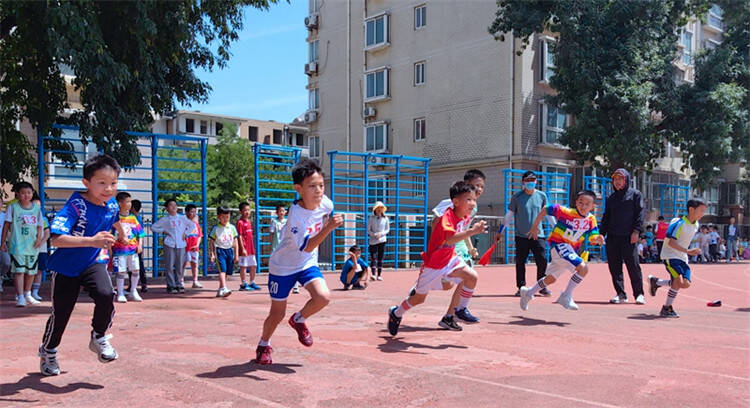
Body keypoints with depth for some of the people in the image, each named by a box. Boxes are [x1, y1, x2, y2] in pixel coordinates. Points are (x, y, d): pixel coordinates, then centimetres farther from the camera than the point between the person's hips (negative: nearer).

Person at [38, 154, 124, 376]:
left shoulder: (112, 205, -7)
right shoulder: (75, 206, -26)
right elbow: (56, 239, -37)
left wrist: (121, 233, 41)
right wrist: (91, 241, -48)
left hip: (94, 262, 4)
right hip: (66, 267, -3)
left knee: (106, 295, -24)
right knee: (60, 312, 6)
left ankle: (99, 338, 2)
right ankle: (47, 351, 36)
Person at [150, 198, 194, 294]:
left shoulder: (182, 218, 10)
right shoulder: (164, 219, 5)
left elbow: (192, 225, 21)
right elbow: (153, 227, 8)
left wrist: (186, 233, 10)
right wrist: (163, 231, -1)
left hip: (181, 244, 2)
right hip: (169, 244, -2)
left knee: (179, 266, 3)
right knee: (170, 266, -4)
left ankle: (179, 285, 11)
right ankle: (171, 286, 1)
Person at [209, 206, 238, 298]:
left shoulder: (232, 227, 7)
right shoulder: (216, 228, 0)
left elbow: (235, 242, 11)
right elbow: (211, 242, 2)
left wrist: (236, 255, 8)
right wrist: (212, 254, -5)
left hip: (229, 250, 4)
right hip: (219, 250, -4)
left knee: (226, 272, 7)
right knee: (222, 270, -17)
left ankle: (220, 291, 19)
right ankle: (224, 289, -27)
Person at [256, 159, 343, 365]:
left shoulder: (325, 203, -13)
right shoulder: (296, 214, -30)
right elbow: (307, 247, -38)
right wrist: (329, 228, -47)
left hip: (308, 263, 4)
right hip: (283, 266, -4)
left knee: (323, 297, -21)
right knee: (277, 314, 6)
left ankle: (299, 319, 10)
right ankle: (264, 345, 36)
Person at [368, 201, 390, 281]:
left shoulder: (385, 218, 5)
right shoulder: (372, 218, 2)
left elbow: (387, 229, 7)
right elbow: (368, 230, 2)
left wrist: (381, 234, -10)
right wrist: (374, 235, -14)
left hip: (382, 240, 1)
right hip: (373, 240, -1)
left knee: (380, 258, 2)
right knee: (373, 257, -9)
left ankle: (379, 275, 6)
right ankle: (373, 274, -13)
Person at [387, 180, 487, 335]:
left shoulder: (465, 217, -3)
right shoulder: (447, 217, -30)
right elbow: (450, 239, -49)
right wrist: (472, 231, -56)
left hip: (449, 258, 7)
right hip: (433, 263, -7)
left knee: (472, 277, -14)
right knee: (419, 299, 8)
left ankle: (461, 310, 3)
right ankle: (396, 313, 34)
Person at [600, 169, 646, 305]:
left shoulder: (635, 194, 4)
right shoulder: (611, 198, 18)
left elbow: (641, 212, -2)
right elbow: (606, 217, 20)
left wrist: (636, 231, -12)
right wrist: (601, 233, 10)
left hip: (629, 236, -5)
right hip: (612, 237, 5)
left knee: (633, 265, -5)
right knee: (615, 267, 2)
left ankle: (639, 294, 6)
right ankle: (620, 295, 9)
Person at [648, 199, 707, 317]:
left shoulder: (696, 225, 7)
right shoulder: (679, 223, -18)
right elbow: (671, 242, -25)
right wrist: (688, 251, -32)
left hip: (682, 257, 8)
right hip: (670, 255, -8)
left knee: (686, 284, -2)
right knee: (679, 279, -23)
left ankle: (656, 282, 19)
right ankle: (667, 308, -8)